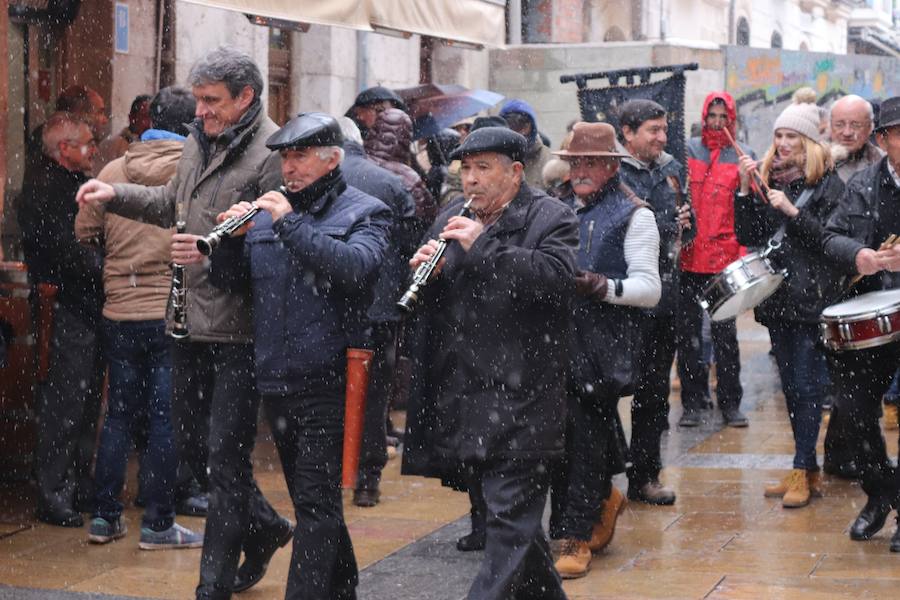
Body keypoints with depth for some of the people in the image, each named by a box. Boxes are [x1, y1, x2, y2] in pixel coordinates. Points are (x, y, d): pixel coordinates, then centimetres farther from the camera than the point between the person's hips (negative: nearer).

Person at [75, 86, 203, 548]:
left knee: (118, 414, 13)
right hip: (174, 314, -3)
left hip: (120, 314, 4)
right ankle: (158, 523, 6)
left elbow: (83, 233, 8)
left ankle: (105, 516, 17)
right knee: (166, 419, 3)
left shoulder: (112, 172, 2)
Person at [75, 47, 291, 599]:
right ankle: (264, 528, 36)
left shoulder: (271, 153, -15)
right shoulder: (200, 141, 13)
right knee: (192, 444, 17)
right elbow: (173, 203, 30)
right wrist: (116, 195, 20)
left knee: (225, 458, -2)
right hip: (191, 322, 9)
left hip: (239, 330, -9)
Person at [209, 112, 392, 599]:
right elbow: (228, 280, 10)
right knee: (315, 500, 17)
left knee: (315, 504, -7)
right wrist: (231, 236, -9)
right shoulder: (269, 211, 14)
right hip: (275, 380, 6)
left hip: (326, 381, -6)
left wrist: (291, 223, -22)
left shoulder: (364, 212, -2)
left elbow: (356, 267, -22)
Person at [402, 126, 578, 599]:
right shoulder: (452, 219, 14)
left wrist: (483, 247, -23)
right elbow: (422, 296, 16)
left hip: (520, 397, -6)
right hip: (461, 396, 7)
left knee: (510, 515, -5)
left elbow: (556, 275, -22)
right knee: (517, 510, 18)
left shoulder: (551, 218, -4)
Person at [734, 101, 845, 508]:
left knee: (807, 385, -7)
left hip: (811, 298, -6)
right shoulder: (768, 180, 12)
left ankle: (803, 471, -3)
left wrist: (792, 211, -20)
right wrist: (745, 189, -4)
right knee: (790, 385, 10)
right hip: (777, 295, 6)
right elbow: (747, 236, 6)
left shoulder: (828, 183, -3)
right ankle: (809, 469, 17)